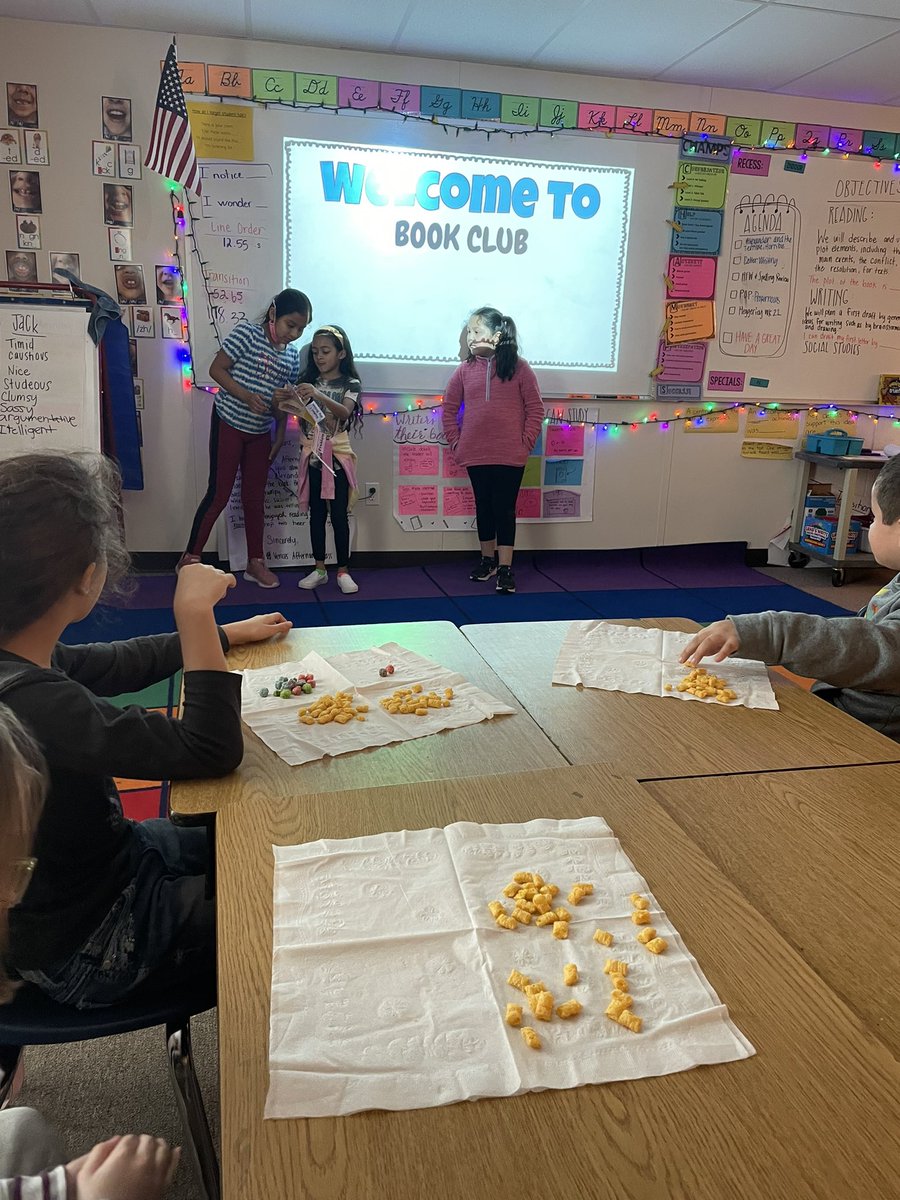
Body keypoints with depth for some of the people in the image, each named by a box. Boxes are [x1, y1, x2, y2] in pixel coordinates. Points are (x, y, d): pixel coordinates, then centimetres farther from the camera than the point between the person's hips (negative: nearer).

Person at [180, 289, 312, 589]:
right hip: (229, 422, -5)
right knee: (219, 493, -4)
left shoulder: (292, 356, 6)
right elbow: (216, 369, -12)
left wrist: (280, 436, 6)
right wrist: (247, 397, -24)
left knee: (255, 496, 10)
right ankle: (189, 558, 7)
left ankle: (255, 562, 20)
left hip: (260, 432, 5)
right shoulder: (246, 332, -10)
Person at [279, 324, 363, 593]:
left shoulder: (350, 384, -1)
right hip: (312, 455, 3)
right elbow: (303, 418, 1)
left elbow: (345, 412, -20)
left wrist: (319, 395, -34)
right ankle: (319, 569, 15)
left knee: (339, 515, -2)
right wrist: (290, 406, -20)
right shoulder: (308, 381, 8)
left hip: (337, 456, -3)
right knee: (316, 513, 7)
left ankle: (343, 571, 6)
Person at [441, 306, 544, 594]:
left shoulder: (518, 367, -4)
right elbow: (449, 409, 9)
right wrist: (456, 442, 3)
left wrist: (526, 443, -7)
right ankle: (488, 559, 28)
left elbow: (535, 409, -2)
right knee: (484, 507, 13)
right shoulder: (465, 369, 3)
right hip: (475, 455, 3)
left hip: (510, 456, -3)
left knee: (505, 508, 1)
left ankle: (505, 568, 5)